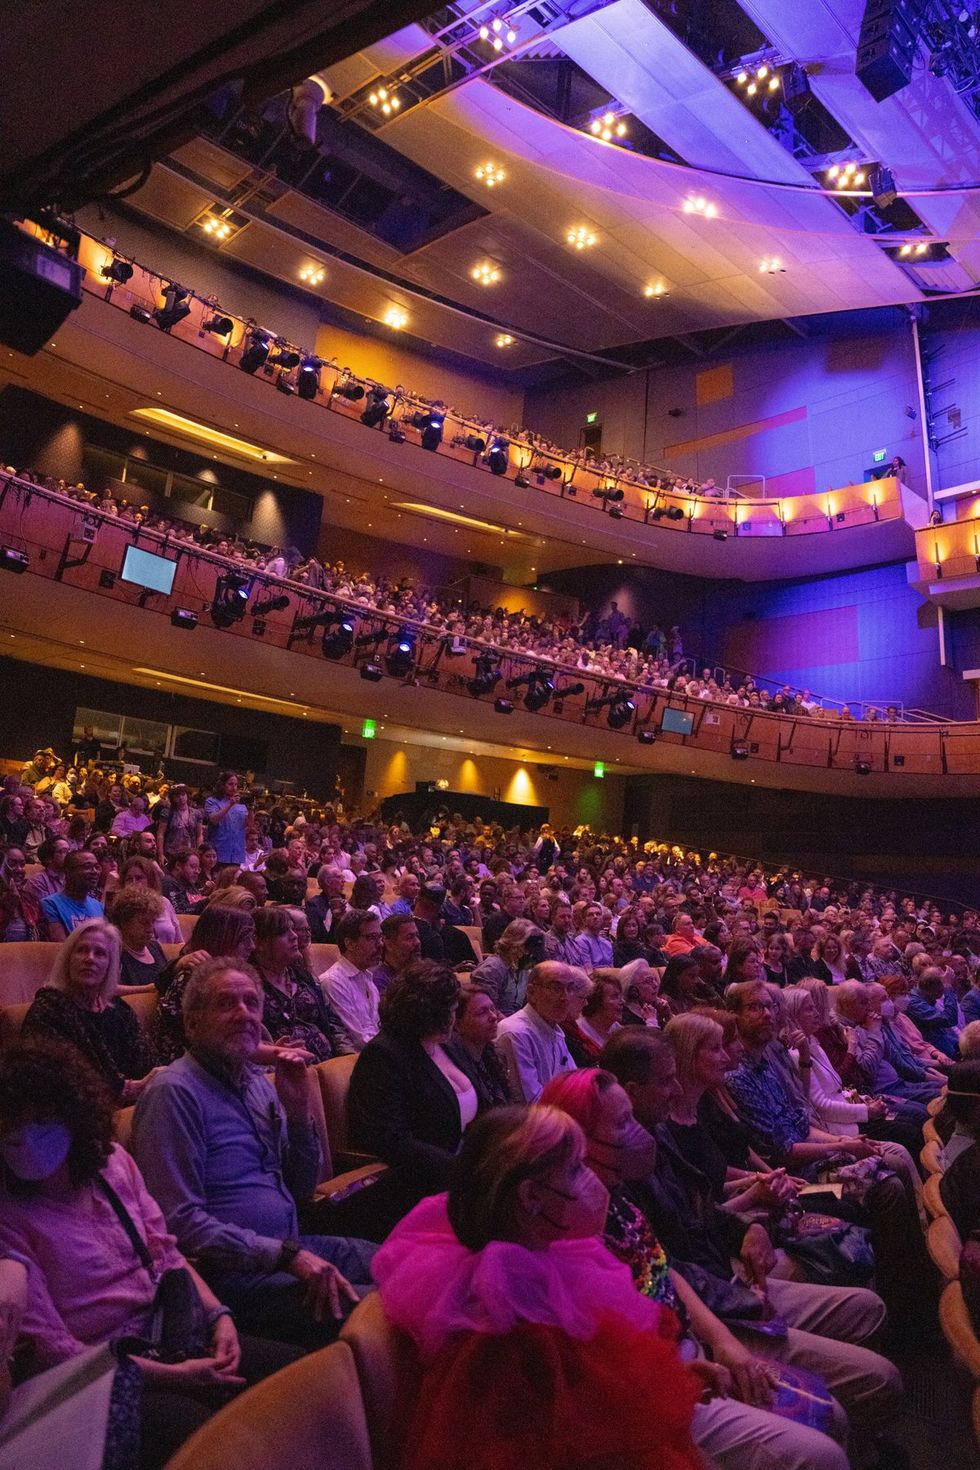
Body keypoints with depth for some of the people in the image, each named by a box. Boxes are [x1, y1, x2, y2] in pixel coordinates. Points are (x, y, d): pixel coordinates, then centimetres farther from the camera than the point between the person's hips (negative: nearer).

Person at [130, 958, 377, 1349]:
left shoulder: (258, 1081, 12)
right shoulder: (174, 1092, -14)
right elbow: (180, 1221, -20)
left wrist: (298, 1111, -1)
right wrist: (288, 1256, -22)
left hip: (292, 1247, 9)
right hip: (233, 1272, -9)